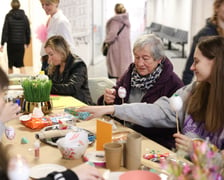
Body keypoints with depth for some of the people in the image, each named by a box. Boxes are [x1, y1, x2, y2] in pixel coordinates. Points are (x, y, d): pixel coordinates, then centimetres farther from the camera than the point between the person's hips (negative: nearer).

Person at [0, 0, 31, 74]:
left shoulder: (8, 16, -6)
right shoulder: (24, 16, 2)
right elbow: (28, 31, 6)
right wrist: (27, 42, 16)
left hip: (11, 43, -2)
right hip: (21, 43, 2)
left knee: (10, 63, 10)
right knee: (21, 63, 6)